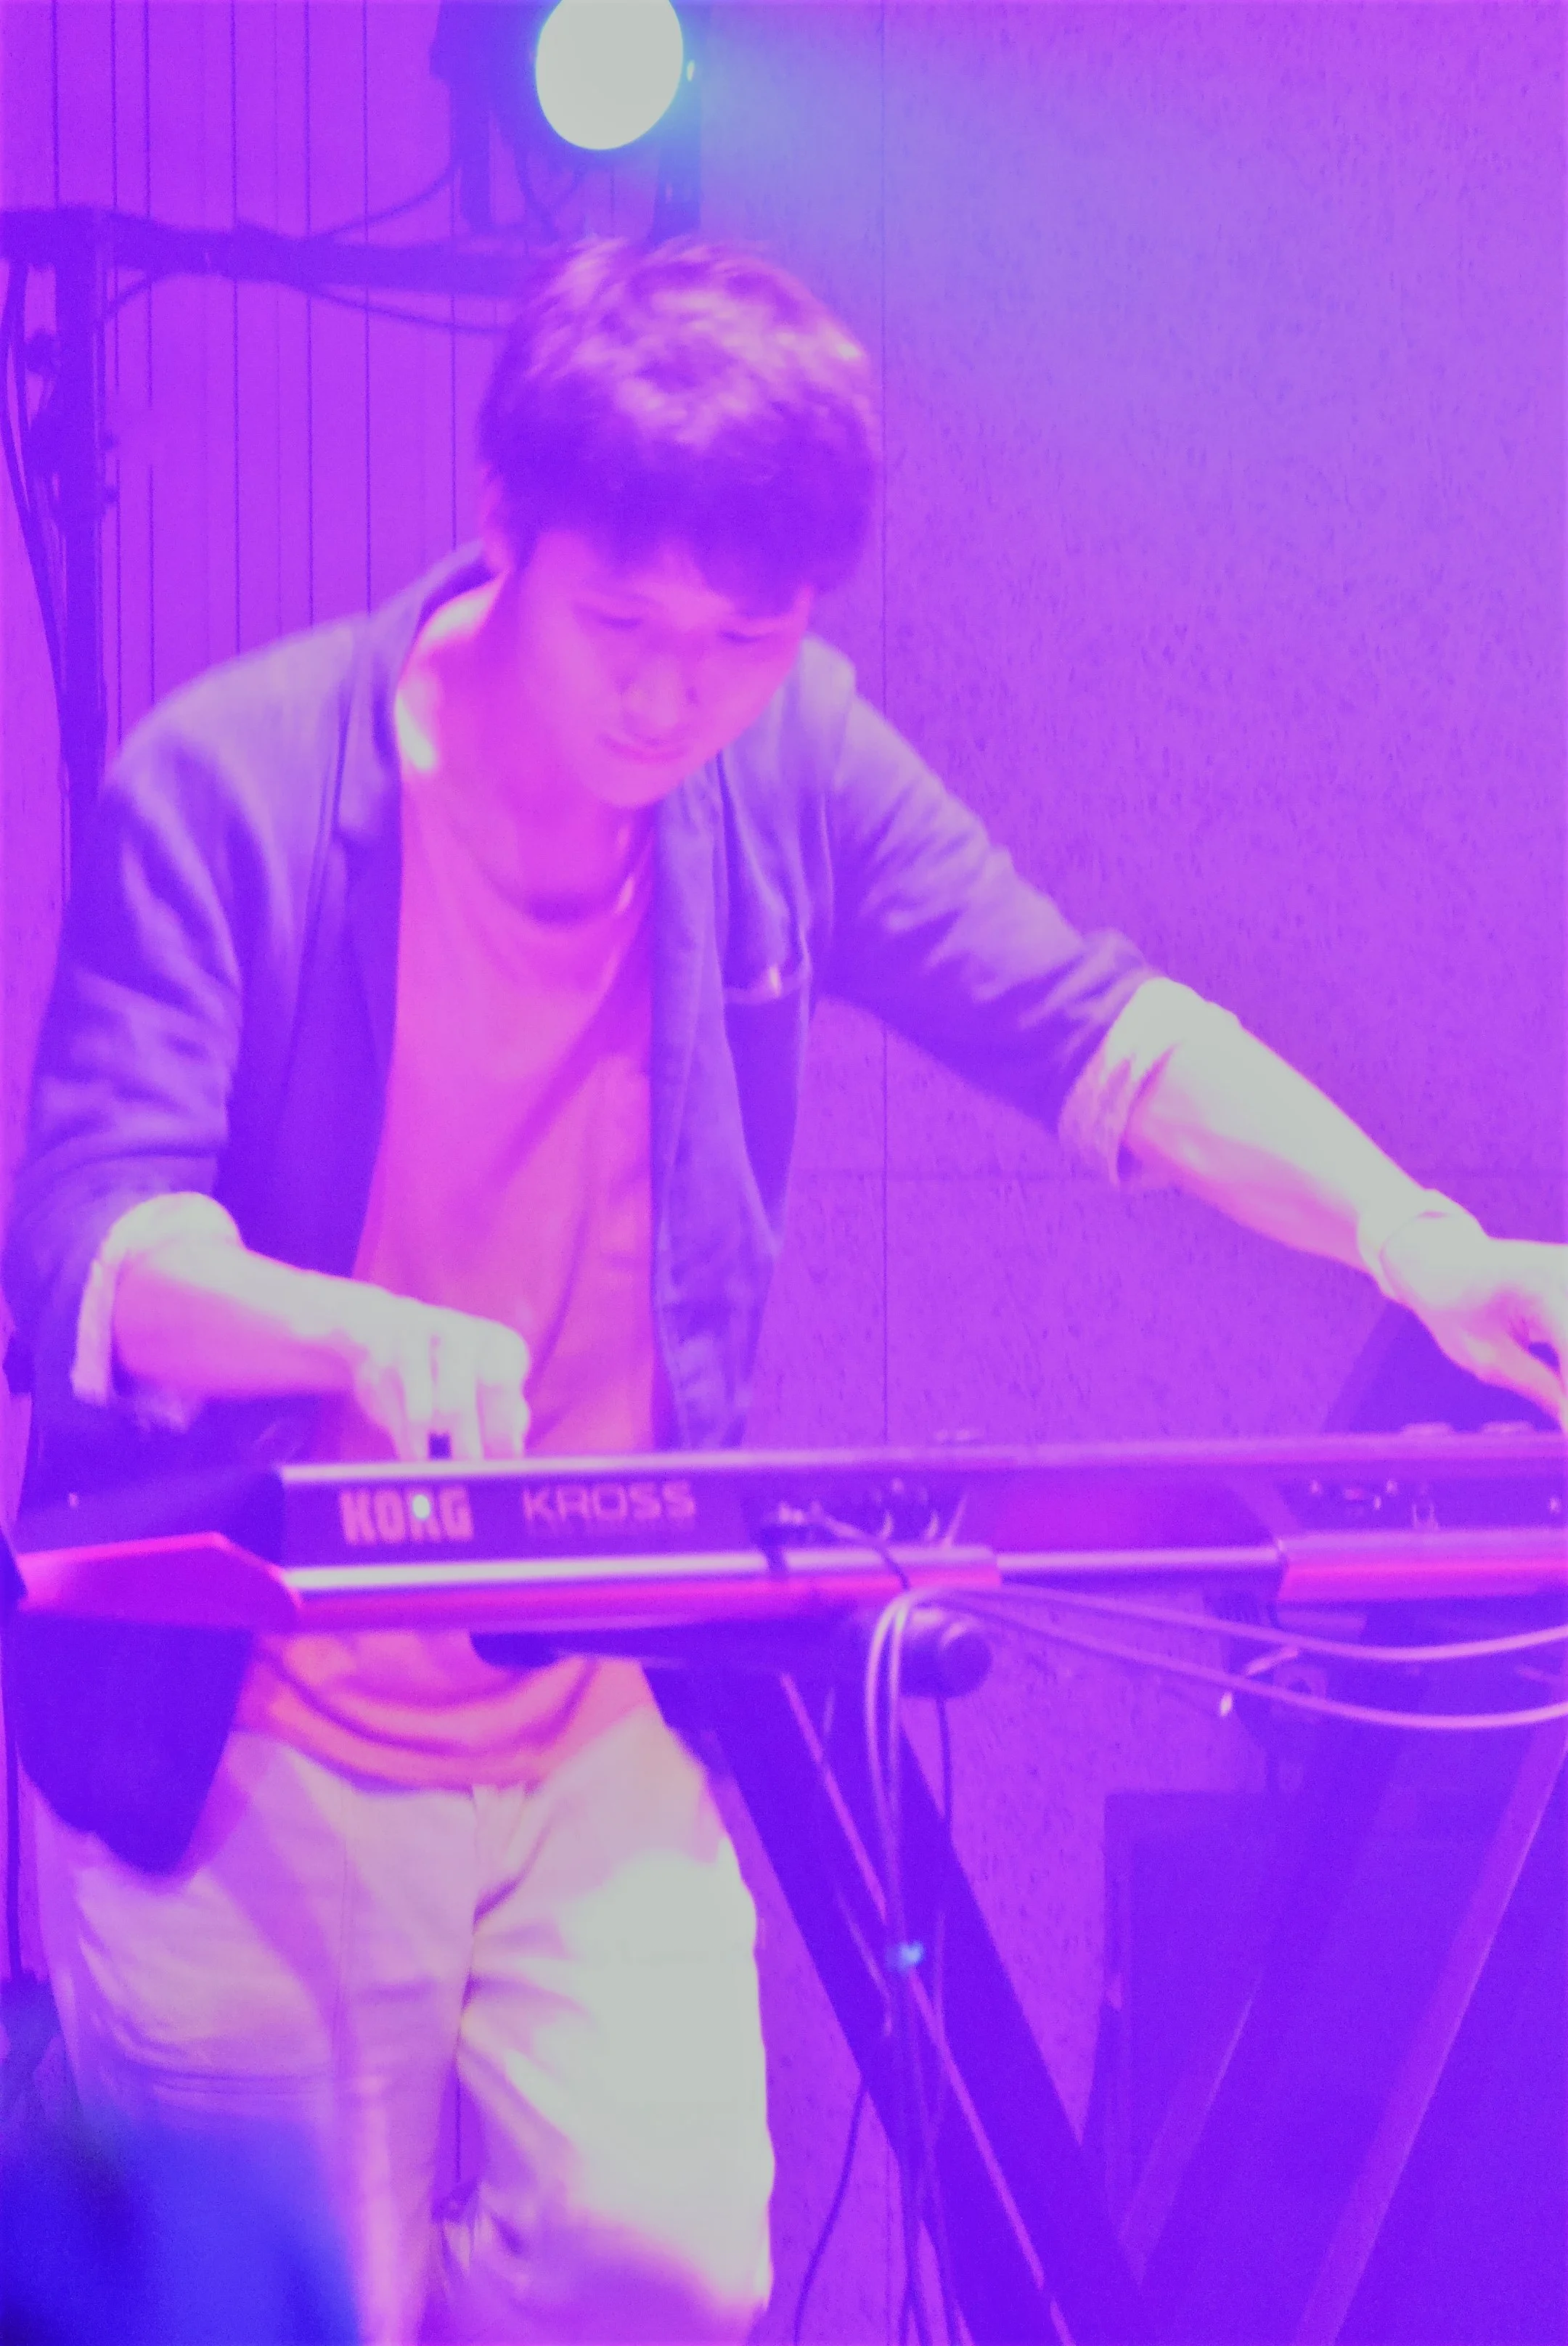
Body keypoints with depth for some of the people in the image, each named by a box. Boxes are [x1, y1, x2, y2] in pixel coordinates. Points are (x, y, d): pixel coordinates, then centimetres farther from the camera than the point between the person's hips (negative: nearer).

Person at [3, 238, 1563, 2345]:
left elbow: (1090, 1028, -3)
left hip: (609, 1730, 4)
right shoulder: (226, 794, -17)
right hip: (256, 1753, -3)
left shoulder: (782, 766, -4)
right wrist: (363, 1335, -46)